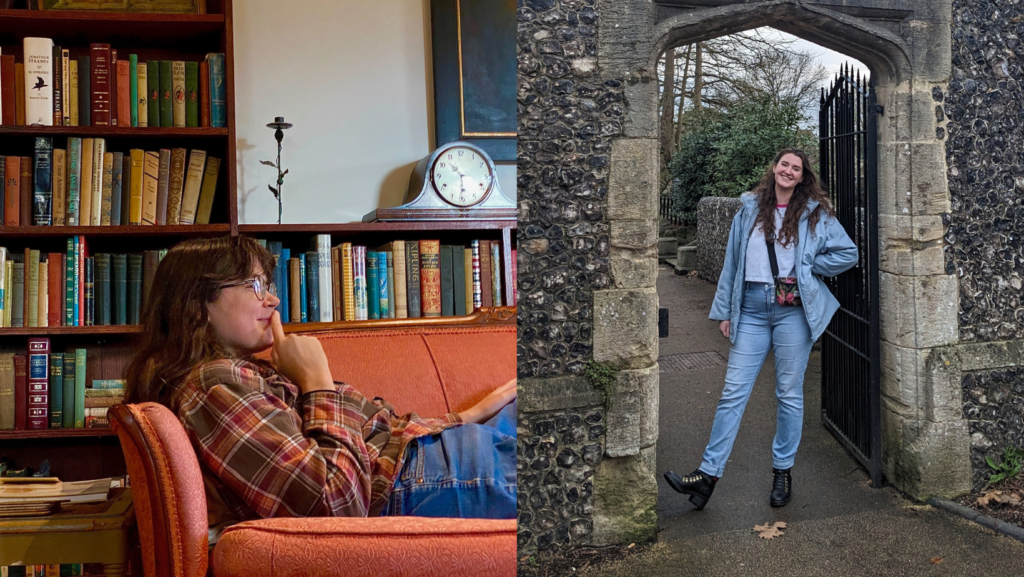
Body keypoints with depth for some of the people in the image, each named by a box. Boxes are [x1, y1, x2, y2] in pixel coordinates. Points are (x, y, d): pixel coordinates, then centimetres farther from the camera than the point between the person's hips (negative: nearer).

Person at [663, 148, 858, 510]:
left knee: (789, 395, 7)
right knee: (733, 393, -1)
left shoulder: (815, 214, 5)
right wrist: (724, 311, 8)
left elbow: (848, 253, 7)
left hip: (793, 310, -1)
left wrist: (807, 268, -1)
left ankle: (782, 472, 21)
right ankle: (708, 473, 1)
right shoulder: (749, 210, 10)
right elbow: (732, 262, 11)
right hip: (751, 310, 2)